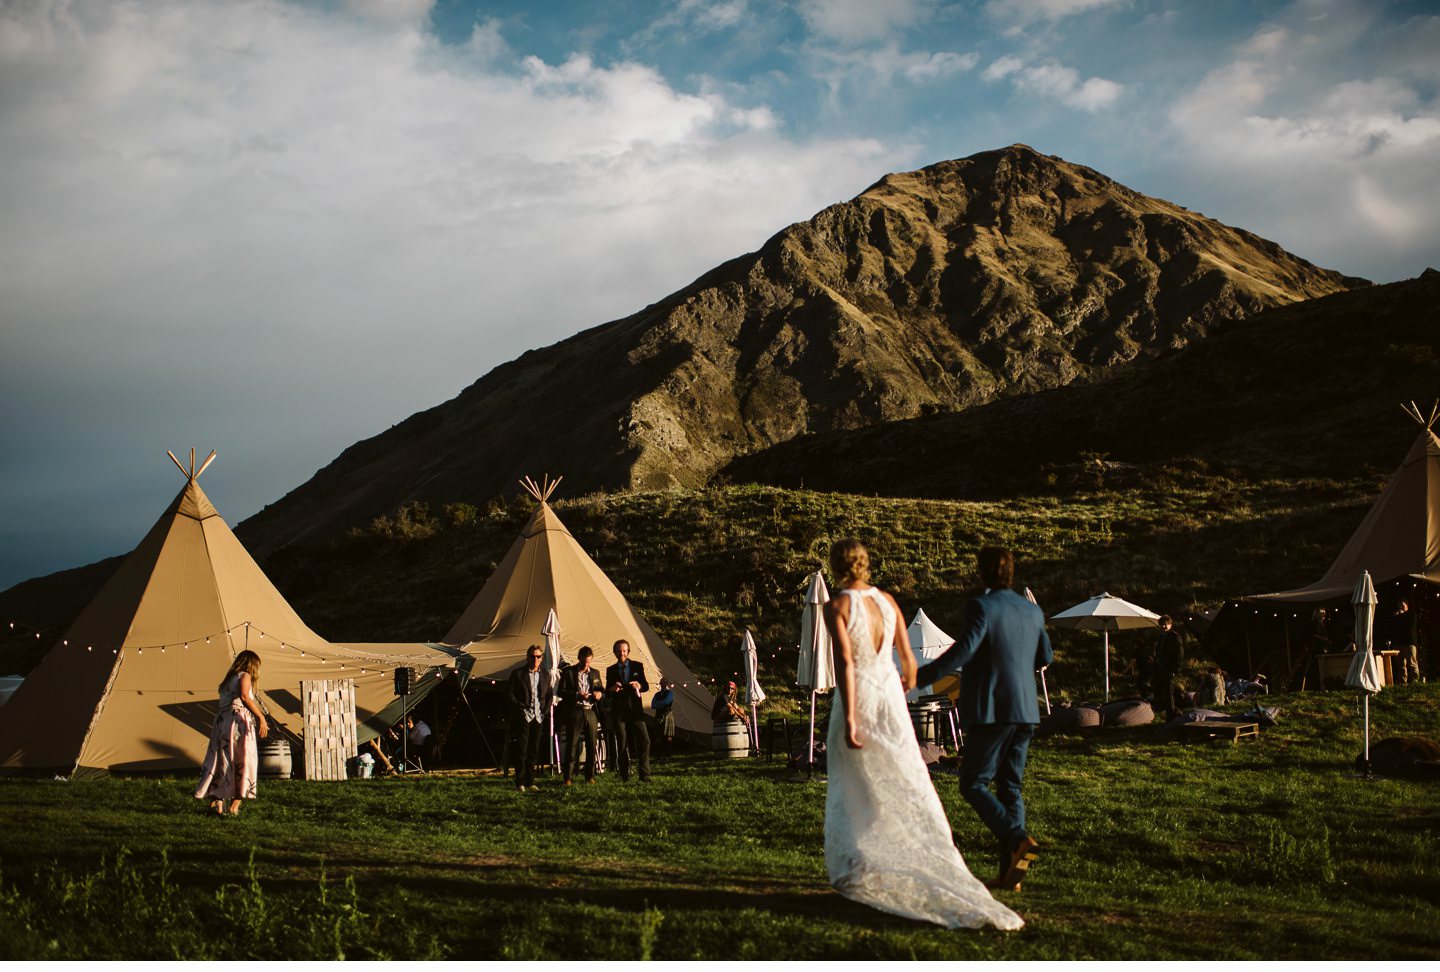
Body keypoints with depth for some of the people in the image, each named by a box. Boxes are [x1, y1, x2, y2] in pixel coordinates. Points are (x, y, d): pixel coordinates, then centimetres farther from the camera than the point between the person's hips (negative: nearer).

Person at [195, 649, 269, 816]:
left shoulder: (226, 681, 27)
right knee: (243, 762, -3)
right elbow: (244, 696, -15)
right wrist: (261, 717, -17)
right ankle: (235, 805, -8)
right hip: (239, 720, -7)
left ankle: (216, 801, -2)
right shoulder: (244, 676, 4)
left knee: (220, 762, 7)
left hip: (221, 721, 7)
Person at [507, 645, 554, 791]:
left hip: (538, 718, 4)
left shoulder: (545, 676, 14)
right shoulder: (517, 674, 2)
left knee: (533, 751, 6)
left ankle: (530, 782, 11)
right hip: (523, 717, -4)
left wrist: (545, 710, 6)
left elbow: (550, 695, 20)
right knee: (522, 750, -7)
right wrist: (520, 708, -8)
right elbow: (510, 694, 0)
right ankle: (520, 782, -4)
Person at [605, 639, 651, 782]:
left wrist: (640, 686, -14)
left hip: (635, 709, 0)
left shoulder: (637, 666, 10)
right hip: (619, 711, 0)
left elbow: (646, 686, 9)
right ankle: (625, 775, 9)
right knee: (622, 744, 1)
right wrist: (612, 689, -14)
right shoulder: (611, 670, 10)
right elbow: (607, 693, 9)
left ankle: (644, 774, -7)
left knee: (643, 740, -10)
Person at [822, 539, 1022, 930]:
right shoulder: (887, 601, 4)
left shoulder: (837, 606, -11)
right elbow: (907, 656, 10)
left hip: (857, 699, -4)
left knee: (850, 788, 10)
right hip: (890, 694, 4)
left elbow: (844, 662, -20)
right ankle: (932, 861, 2)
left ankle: (854, 867, 6)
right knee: (907, 784, 6)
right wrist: (908, 683, 31)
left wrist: (849, 718, -21)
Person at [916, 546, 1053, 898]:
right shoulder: (1032, 611, 11)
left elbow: (964, 649, -24)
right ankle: (1010, 871, 8)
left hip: (990, 710, -7)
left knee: (973, 783, 2)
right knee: (1011, 786, 11)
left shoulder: (981, 607, -11)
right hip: (1025, 711, 7)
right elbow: (1045, 658, 23)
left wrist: (922, 675, -20)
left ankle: (1017, 839, -16)